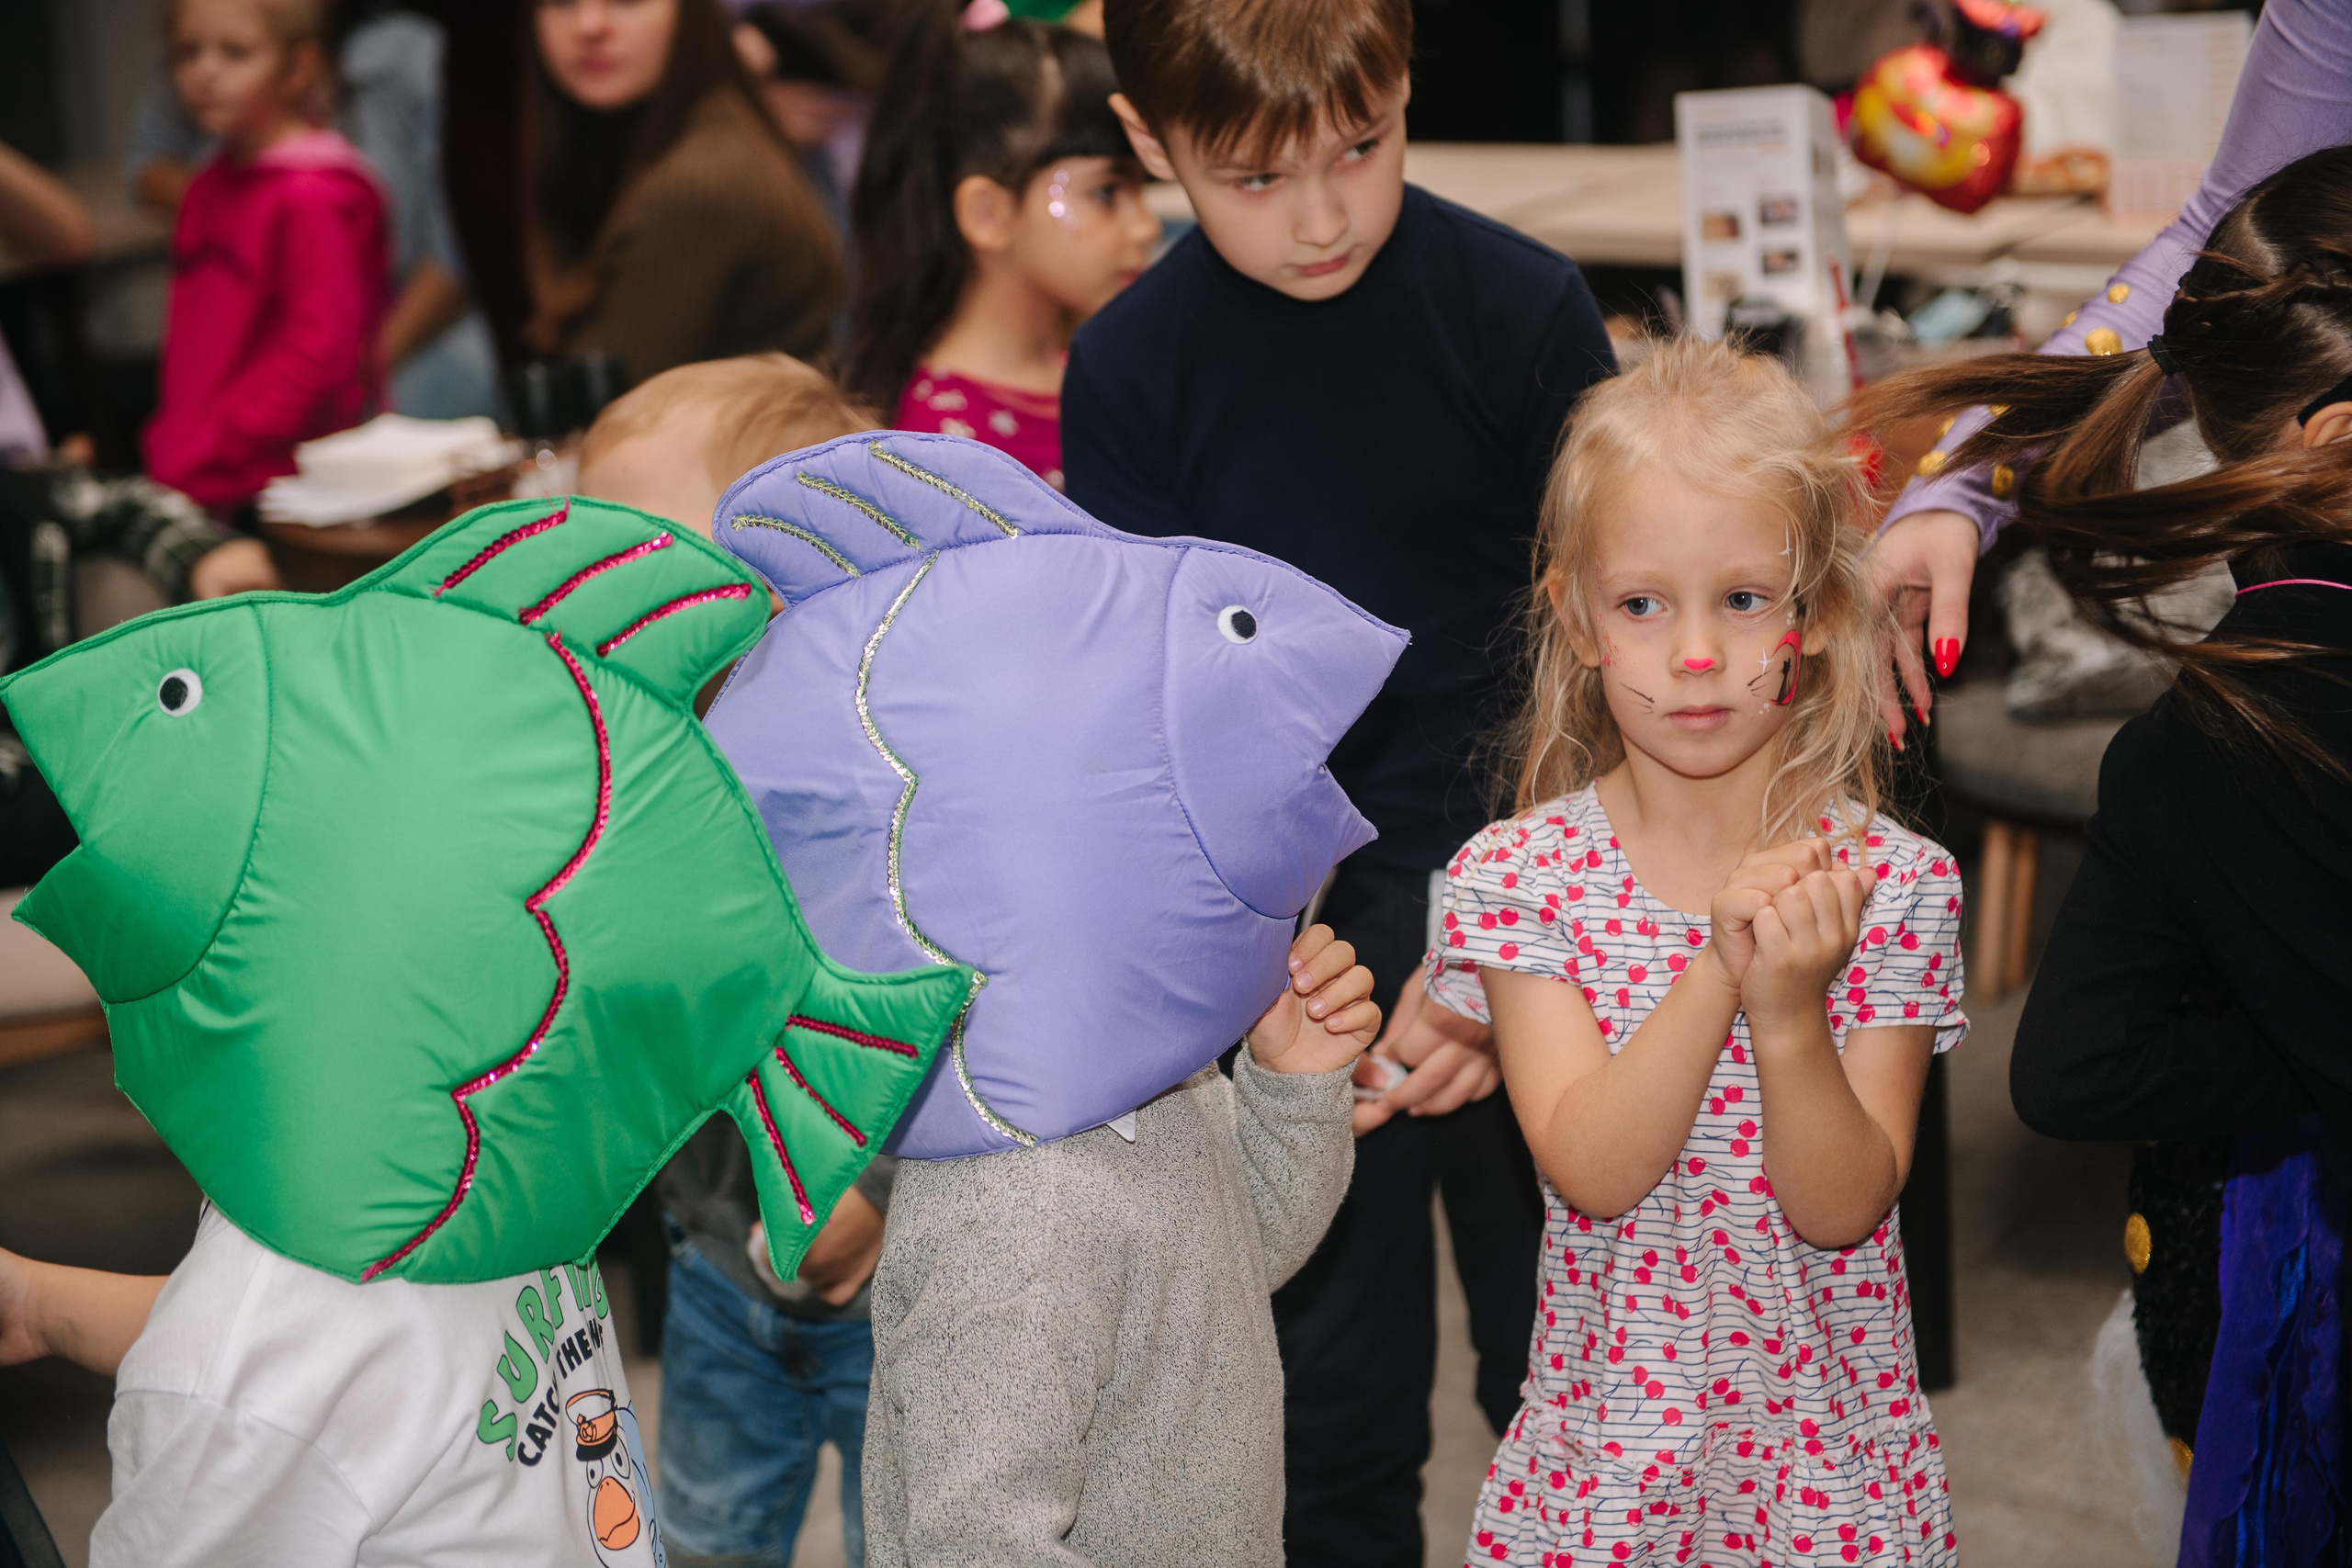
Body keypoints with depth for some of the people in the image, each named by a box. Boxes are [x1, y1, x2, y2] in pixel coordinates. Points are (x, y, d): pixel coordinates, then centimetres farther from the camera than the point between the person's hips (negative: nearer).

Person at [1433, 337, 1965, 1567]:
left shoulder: (1895, 883, -8)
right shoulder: (1517, 875, -8)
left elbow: (1843, 1208, -14)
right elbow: (1591, 1170, -19)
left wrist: (1790, 1016, -30)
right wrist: (1720, 974, -32)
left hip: (1832, 1460, 0)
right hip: (1604, 1458, 0)